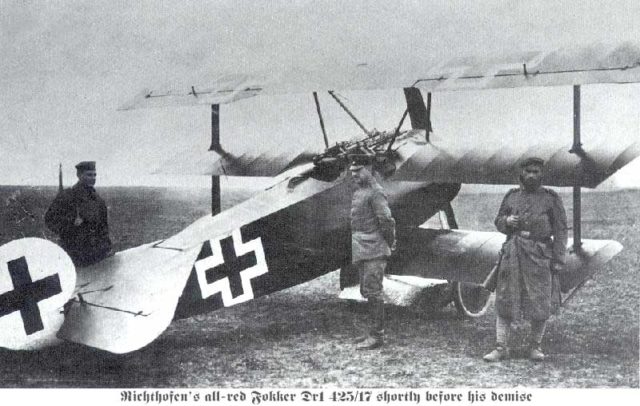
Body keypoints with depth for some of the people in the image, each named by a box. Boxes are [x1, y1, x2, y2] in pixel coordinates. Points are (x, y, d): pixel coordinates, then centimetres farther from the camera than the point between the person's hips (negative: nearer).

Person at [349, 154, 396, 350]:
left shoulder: (375, 192, -14)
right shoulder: (358, 192, 15)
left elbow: (386, 220, -18)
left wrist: (390, 242, -8)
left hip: (373, 250, -10)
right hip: (361, 251, 10)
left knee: (373, 292, -8)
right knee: (367, 292, 14)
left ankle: (377, 336, -4)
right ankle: (374, 331, 23)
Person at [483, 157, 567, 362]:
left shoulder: (551, 198, 2)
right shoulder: (511, 196, 11)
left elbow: (560, 230, 0)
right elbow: (498, 221, 20)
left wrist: (558, 260, -7)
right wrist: (507, 221, -4)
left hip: (539, 255, -2)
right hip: (512, 253, 2)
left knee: (540, 304, 2)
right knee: (504, 301, 1)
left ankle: (535, 347, 17)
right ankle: (501, 347, 7)